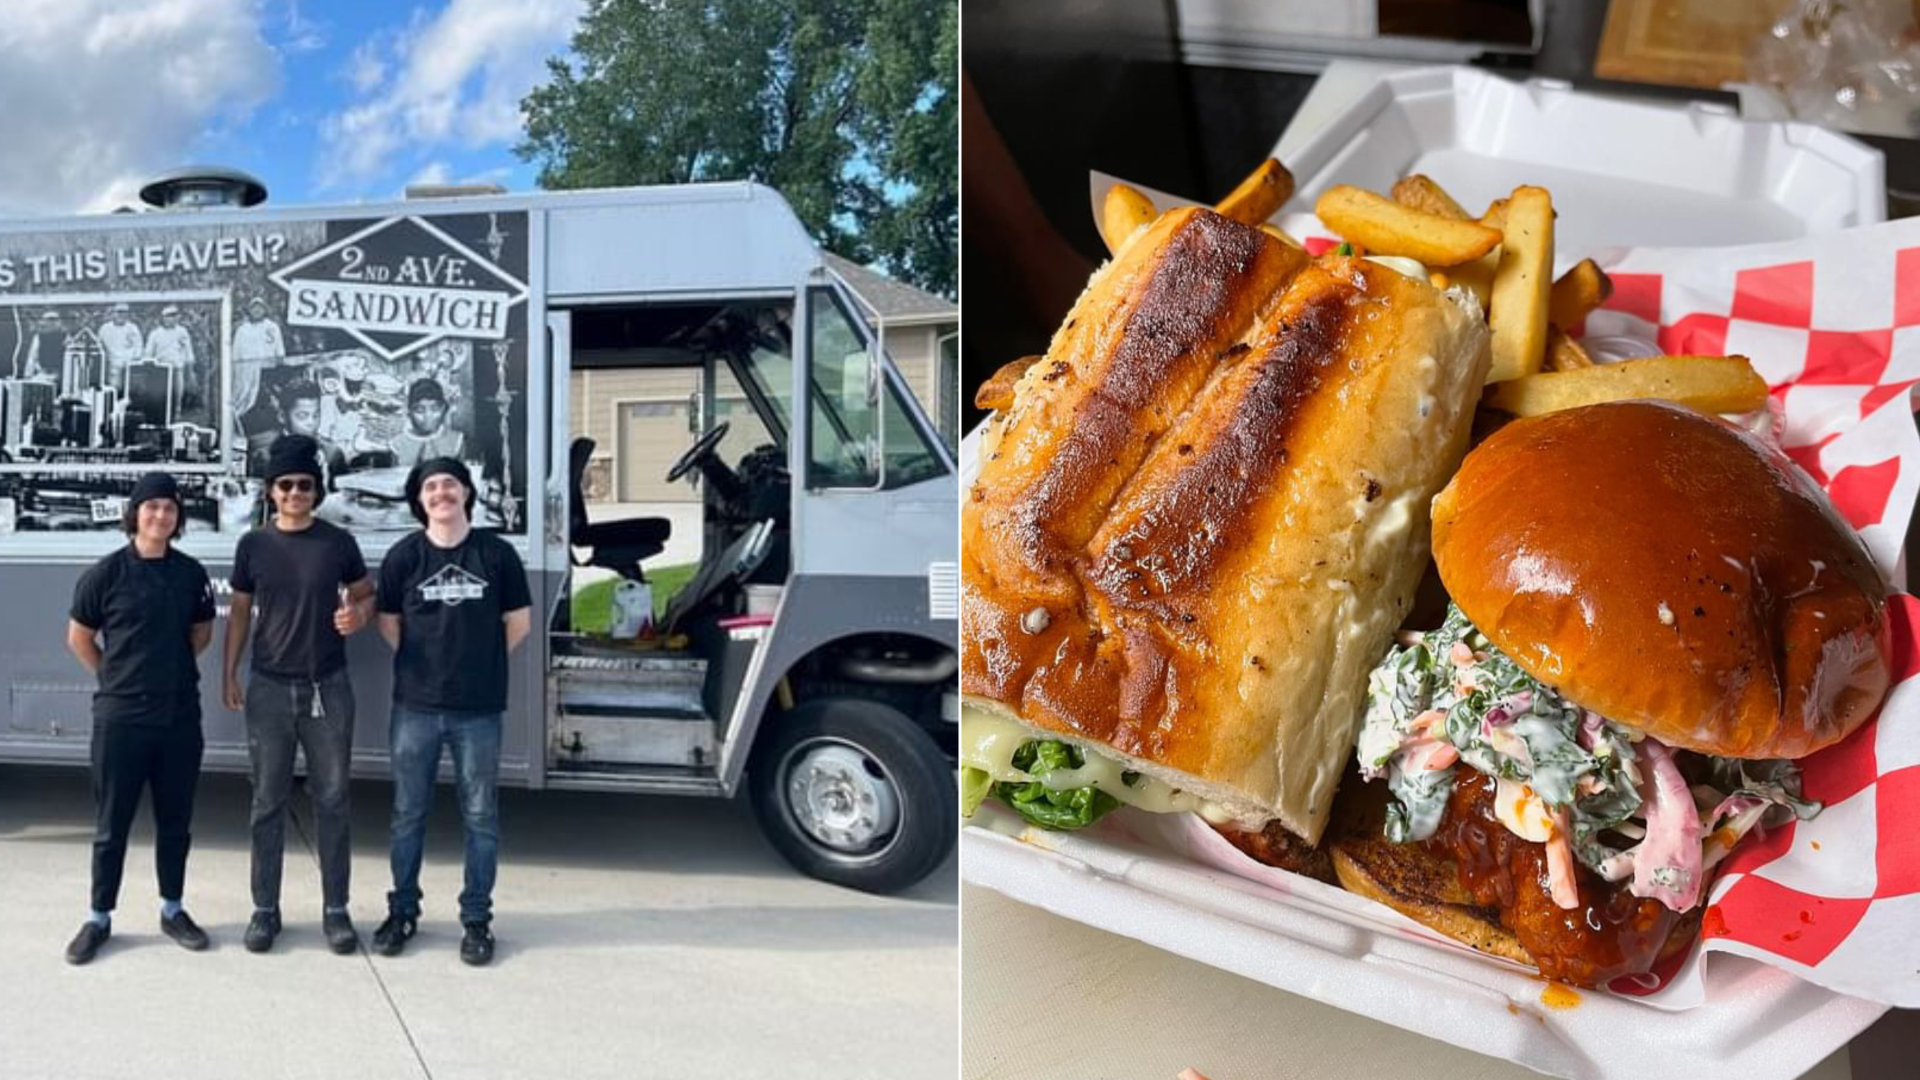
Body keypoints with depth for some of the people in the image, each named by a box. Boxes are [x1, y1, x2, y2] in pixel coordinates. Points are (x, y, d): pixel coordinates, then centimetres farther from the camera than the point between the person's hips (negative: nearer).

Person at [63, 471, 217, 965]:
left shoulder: (191, 573, 1)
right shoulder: (106, 573, -7)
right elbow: (78, 638, 3)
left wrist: (168, 668, 10)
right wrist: (119, 677, 5)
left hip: (180, 716, 3)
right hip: (120, 717, -3)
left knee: (175, 820, 12)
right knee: (111, 824, 7)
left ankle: (173, 910, 25)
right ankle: (99, 918, 20)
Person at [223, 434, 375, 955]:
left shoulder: (339, 542, -1)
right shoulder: (253, 545, 2)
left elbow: (368, 594, 8)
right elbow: (240, 611, 9)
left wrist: (359, 614, -15)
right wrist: (229, 674, 4)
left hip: (329, 688, -1)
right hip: (269, 689, 1)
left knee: (332, 801, 4)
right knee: (268, 803, 8)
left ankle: (335, 910, 13)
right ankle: (265, 909, 19)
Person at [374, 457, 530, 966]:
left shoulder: (496, 553, -3)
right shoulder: (404, 555, -1)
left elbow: (518, 623, 5)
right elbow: (388, 623, 9)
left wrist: (478, 663, 9)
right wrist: (425, 664, 8)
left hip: (479, 710, -1)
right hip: (415, 706, 1)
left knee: (481, 817, 6)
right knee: (408, 814, 12)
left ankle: (477, 919, 18)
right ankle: (403, 911, 28)